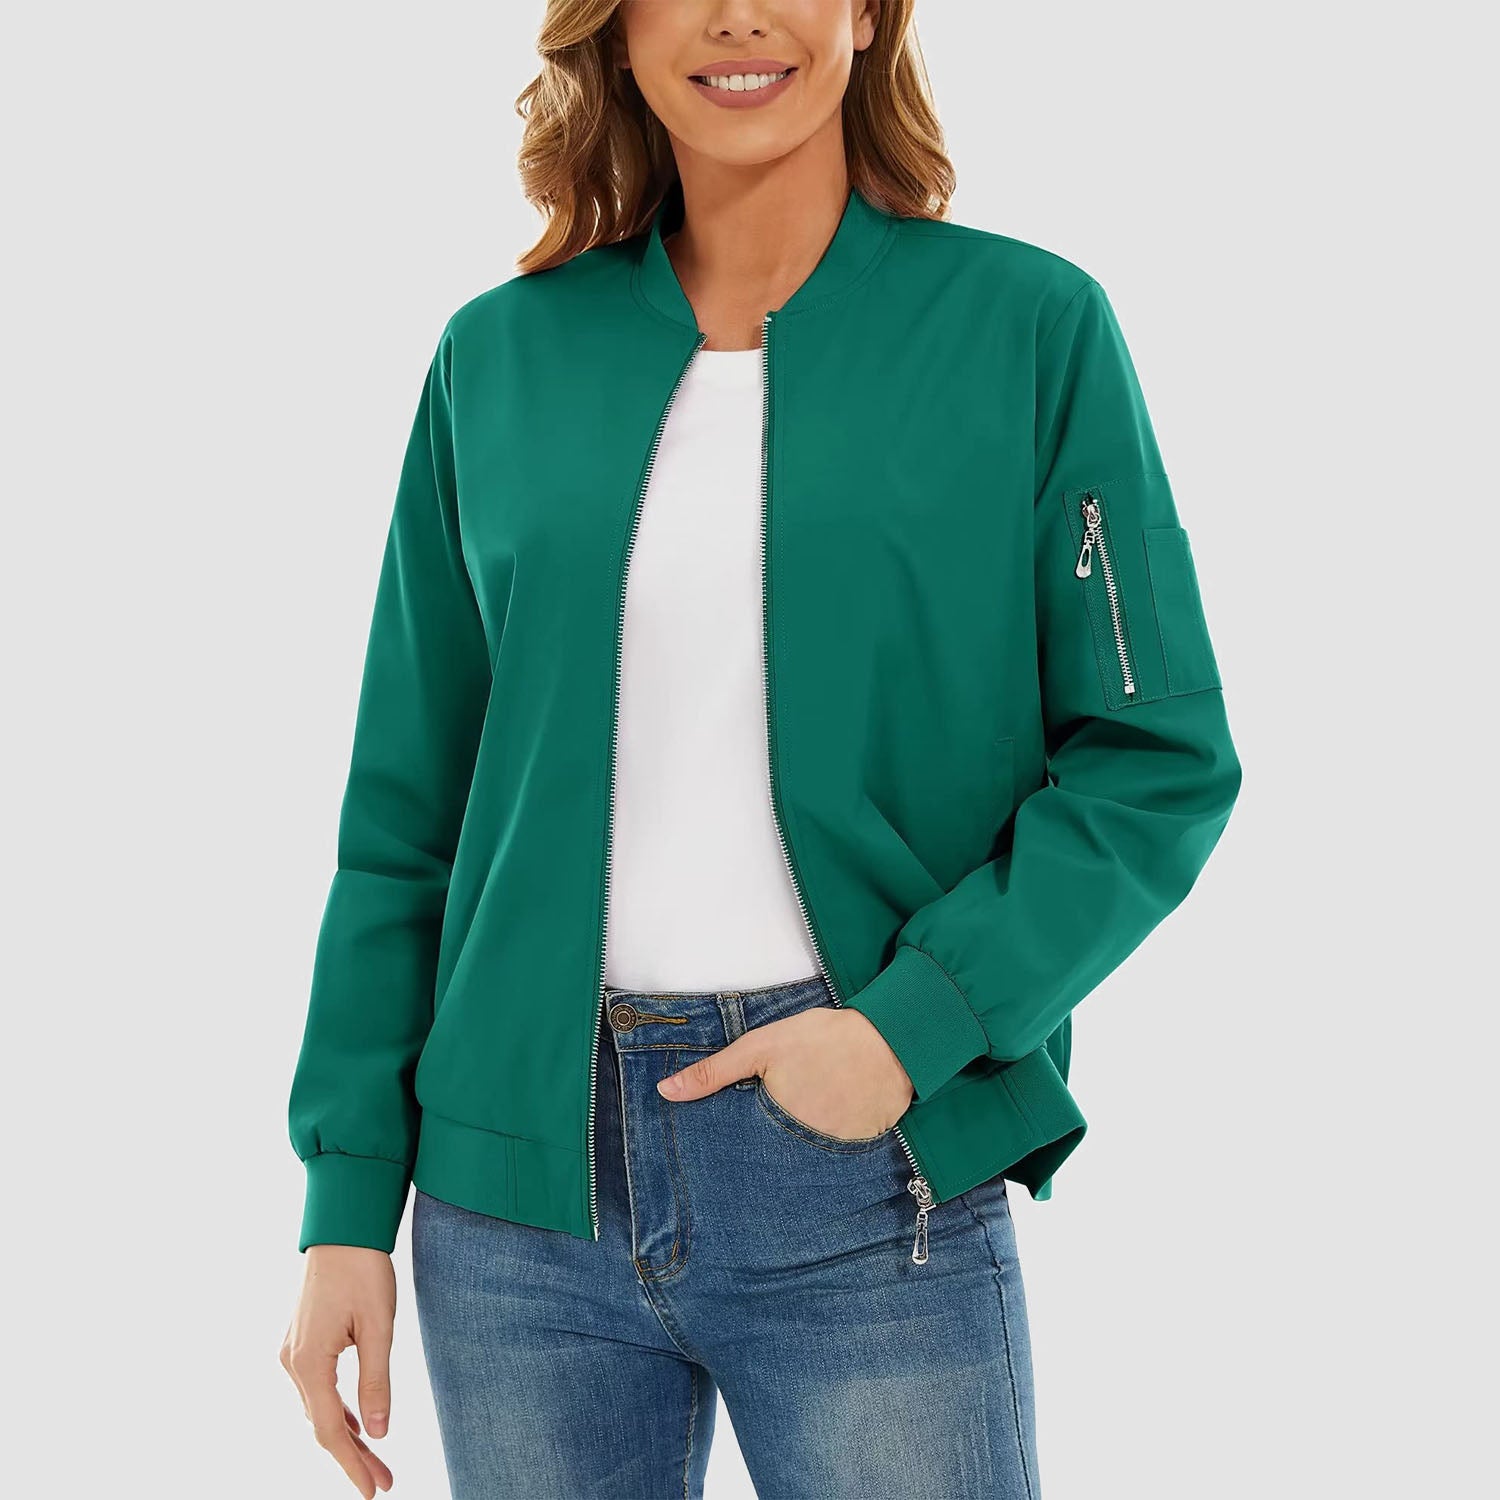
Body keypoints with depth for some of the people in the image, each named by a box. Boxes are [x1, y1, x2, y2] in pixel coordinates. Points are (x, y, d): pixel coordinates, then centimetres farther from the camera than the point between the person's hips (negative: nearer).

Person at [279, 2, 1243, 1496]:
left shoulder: (1027, 323, -1)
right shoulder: (499, 357, 6)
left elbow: (1159, 757, -2)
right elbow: (405, 810, 8)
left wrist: (918, 1019, -14)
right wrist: (348, 1200, 4)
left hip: (866, 1200, -2)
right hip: (519, 1185, 3)